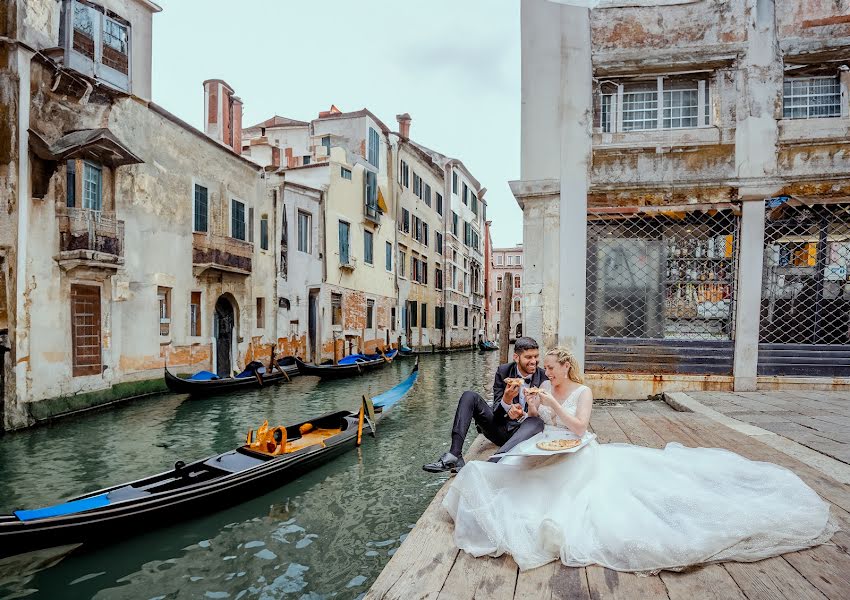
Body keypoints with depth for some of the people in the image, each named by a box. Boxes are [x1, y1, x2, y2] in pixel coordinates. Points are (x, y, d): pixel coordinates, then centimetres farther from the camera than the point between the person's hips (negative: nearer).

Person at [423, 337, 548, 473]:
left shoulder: (544, 377, -5)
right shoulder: (503, 371, -2)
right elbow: (496, 411, -6)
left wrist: (523, 415, -26)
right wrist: (506, 400, -30)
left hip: (521, 430, -2)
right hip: (499, 427, 2)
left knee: (537, 421, -34)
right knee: (469, 396, -16)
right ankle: (454, 455, -29)